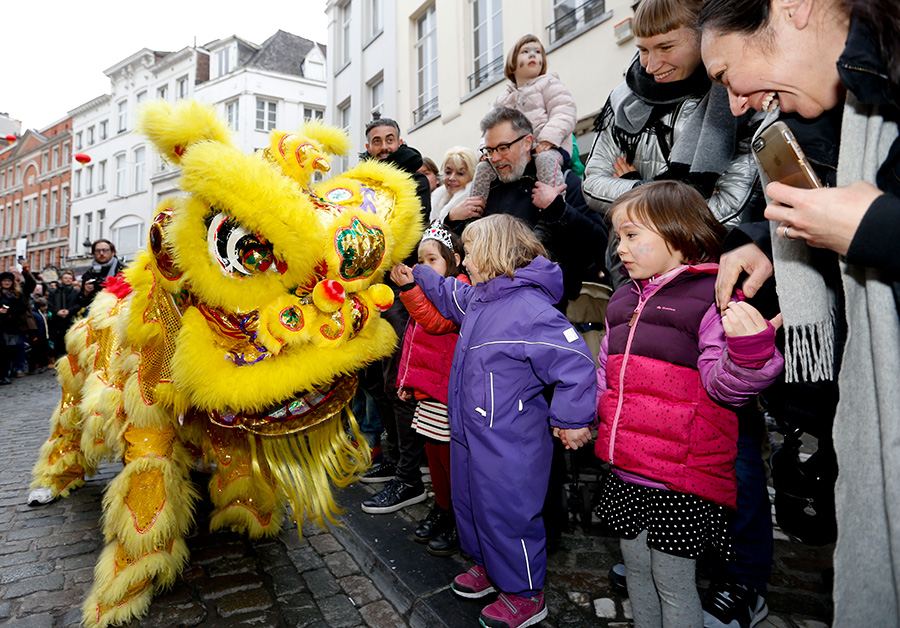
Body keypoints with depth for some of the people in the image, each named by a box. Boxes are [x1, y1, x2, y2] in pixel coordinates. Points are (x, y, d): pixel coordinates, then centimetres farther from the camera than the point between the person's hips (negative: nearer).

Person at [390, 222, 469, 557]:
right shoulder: (430, 290, 19)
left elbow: (436, 321, -27)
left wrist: (409, 287, -30)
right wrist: (407, 380, 22)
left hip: (447, 391, -9)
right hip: (427, 389, 9)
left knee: (450, 456, 0)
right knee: (433, 453, 18)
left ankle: (459, 525, 17)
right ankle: (441, 511, 35)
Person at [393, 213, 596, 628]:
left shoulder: (528, 308, -27)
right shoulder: (479, 298, 4)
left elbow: (575, 360, -30)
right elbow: (451, 295, 27)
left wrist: (571, 419, -24)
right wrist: (419, 275, 35)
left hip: (508, 445, -10)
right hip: (470, 433, 10)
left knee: (506, 515, 8)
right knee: (470, 503, 25)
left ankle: (525, 594, 34)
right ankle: (487, 566, 50)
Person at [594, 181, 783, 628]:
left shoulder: (715, 297, -12)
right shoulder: (625, 298, 9)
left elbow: (723, 386, -17)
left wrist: (750, 349, -35)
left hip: (680, 476, -6)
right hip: (624, 471, 7)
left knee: (673, 581, 10)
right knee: (636, 567, 22)